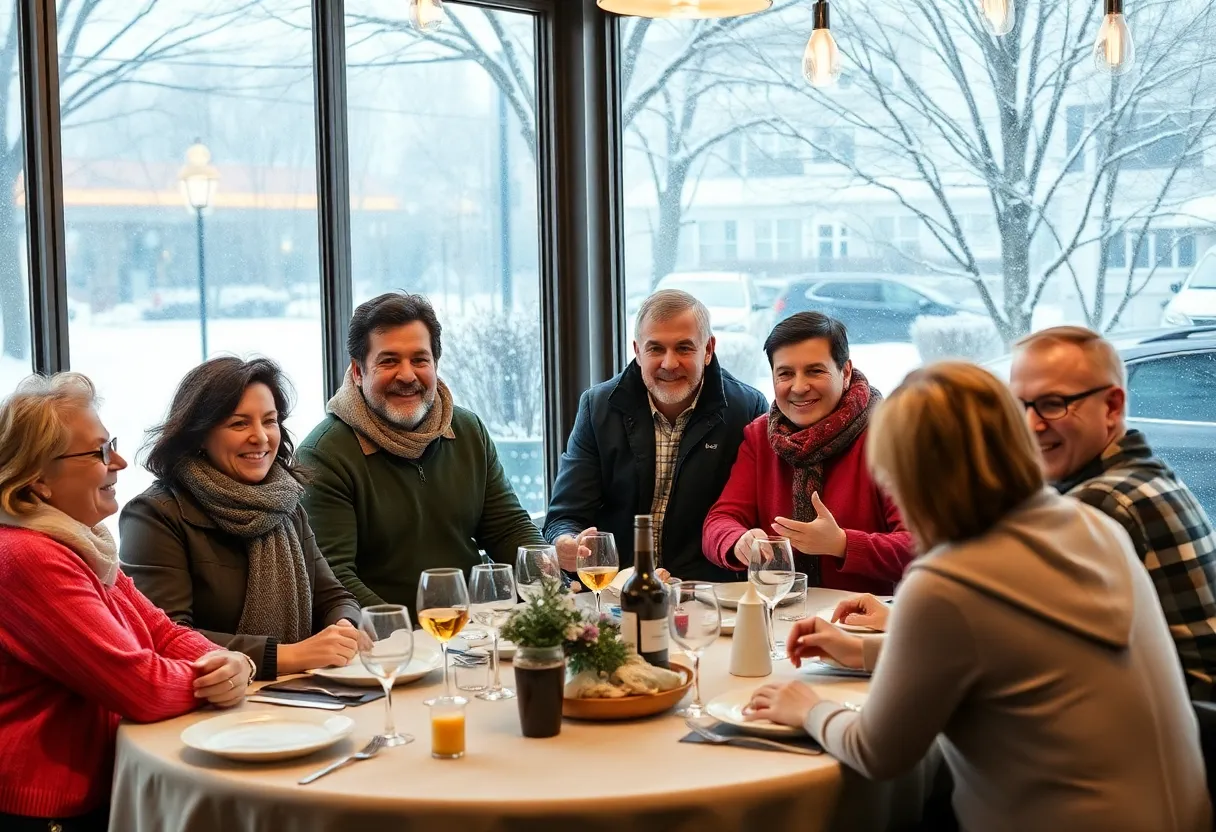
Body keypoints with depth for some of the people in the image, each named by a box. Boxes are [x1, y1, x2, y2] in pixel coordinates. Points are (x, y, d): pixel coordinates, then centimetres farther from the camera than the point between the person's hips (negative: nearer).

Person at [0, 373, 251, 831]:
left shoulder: (83, 547, 11)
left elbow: (163, 634, 9)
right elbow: (143, 687, -23)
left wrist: (229, 662, -11)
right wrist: (218, 679, -5)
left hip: (102, 794, 9)